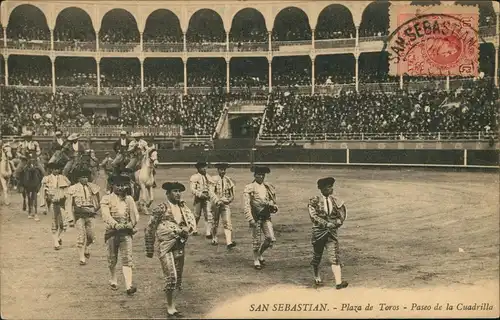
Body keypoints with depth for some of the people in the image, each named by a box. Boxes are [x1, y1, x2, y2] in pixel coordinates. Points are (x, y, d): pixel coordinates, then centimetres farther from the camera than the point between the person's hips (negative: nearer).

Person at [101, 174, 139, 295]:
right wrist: (116, 225, -26)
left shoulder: (129, 199, 12)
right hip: (112, 232, -1)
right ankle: (113, 280, 35)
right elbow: (106, 215, -12)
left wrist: (130, 224, -13)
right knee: (112, 259, 11)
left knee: (127, 259, -8)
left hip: (126, 232, 1)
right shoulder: (106, 199, 1)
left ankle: (128, 286, -14)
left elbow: (135, 215, 7)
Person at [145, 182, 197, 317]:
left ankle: (170, 302, 27)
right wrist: (149, 249, 0)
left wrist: (187, 229, -16)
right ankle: (170, 307, 1)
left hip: (180, 246, 6)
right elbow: (150, 229, -3)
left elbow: (192, 221, 7)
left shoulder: (183, 207, 9)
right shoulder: (161, 208, -7)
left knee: (178, 276, 11)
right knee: (171, 276, -12)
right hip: (165, 246, -6)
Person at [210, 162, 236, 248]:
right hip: (216, 203, -1)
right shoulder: (214, 179, -5)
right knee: (215, 222, 12)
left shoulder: (228, 180, 6)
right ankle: (214, 239, 33)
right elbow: (212, 192, -13)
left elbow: (232, 193, 13)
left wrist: (230, 199, -4)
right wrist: (218, 200, -25)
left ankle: (229, 242, -19)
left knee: (227, 222, -11)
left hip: (226, 203, 1)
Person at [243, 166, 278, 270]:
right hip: (255, 217, -4)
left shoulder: (268, 187, 10)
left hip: (266, 216, 5)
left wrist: (273, 206, -1)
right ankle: (256, 260, 24)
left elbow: (272, 201, 22)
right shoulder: (249, 188, -7)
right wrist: (250, 219, -19)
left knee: (271, 239, -2)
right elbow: (246, 205, -11)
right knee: (256, 240, 4)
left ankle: (260, 254, 24)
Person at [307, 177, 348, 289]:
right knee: (317, 257, 12)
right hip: (318, 232, -1)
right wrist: (326, 223, -19)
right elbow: (314, 216, -13)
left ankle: (339, 282, -11)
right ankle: (317, 278, 30)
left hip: (332, 232, 1)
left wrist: (333, 224, -8)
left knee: (334, 257, -8)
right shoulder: (314, 201, -5)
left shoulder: (336, 202, 3)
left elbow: (341, 218, 5)